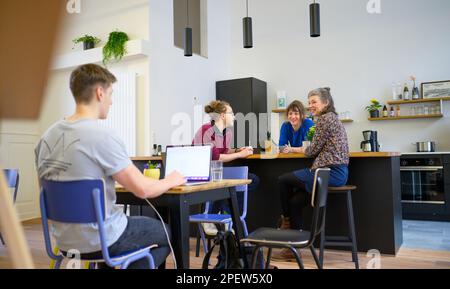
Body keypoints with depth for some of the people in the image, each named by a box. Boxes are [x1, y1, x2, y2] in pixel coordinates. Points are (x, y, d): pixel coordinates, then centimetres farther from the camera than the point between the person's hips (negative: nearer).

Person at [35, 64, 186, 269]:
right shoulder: (103, 136, -23)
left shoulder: (47, 136, 0)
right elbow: (142, 190, -20)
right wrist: (171, 181, -1)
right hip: (100, 241, -7)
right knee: (170, 233, 15)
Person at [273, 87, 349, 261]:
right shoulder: (331, 118, 22)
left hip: (331, 172, -10)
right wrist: (304, 149, 15)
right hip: (337, 171, 10)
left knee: (283, 180, -3)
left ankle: (286, 220, 18)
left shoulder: (325, 119, -9)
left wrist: (299, 149, 9)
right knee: (295, 200, 5)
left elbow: (313, 150, -10)